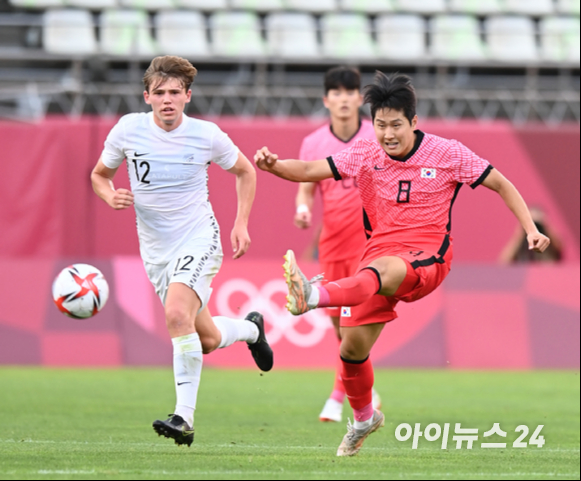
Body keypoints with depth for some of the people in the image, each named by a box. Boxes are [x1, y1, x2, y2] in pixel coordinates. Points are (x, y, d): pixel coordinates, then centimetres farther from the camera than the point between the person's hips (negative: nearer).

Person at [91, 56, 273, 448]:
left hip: (198, 239, -4)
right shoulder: (128, 129, -7)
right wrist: (111, 197, -13)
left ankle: (185, 418, -26)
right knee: (206, 340, 10)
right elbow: (100, 174, 9)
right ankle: (251, 328, 47)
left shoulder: (207, 135, -10)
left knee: (177, 314, -29)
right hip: (155, 248, 4)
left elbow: (245, 172, 8)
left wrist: (242, 224, 0)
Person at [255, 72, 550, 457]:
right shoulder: (365, 156, 5)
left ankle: (313, 296, -68)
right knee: (353, 345, -4)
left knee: (382, 269, -40)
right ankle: (364, 418, 25)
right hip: (381, 249, 4)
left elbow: (501, 184, 6)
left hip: (427, 257, -4)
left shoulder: (447, 154, -1)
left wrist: (532, 230, -3)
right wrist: (273, 165, -23)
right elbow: (310, 171, -3)